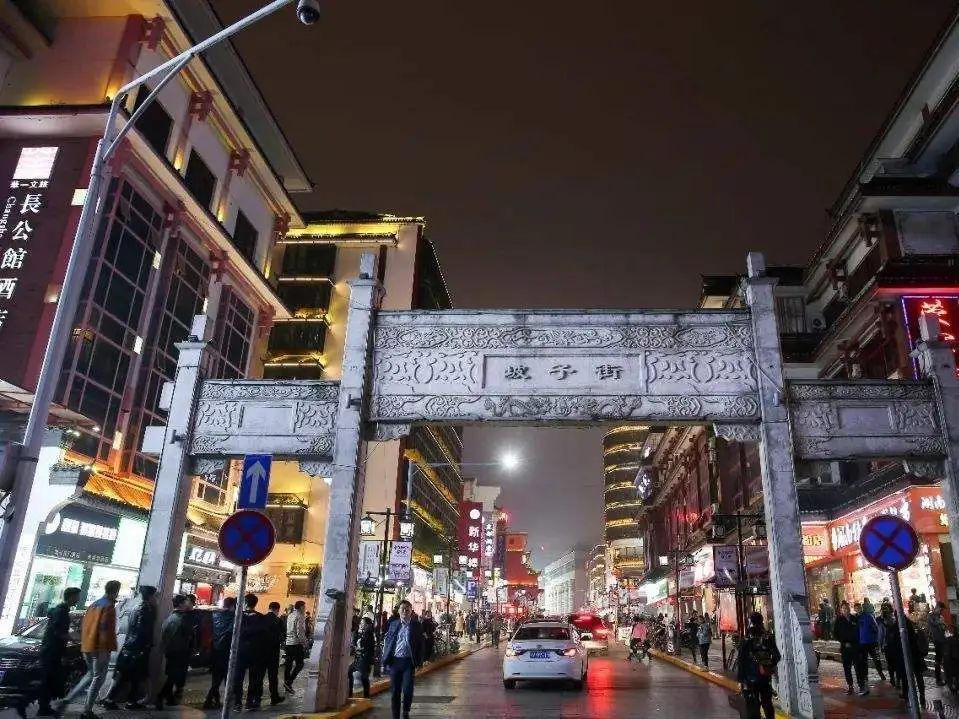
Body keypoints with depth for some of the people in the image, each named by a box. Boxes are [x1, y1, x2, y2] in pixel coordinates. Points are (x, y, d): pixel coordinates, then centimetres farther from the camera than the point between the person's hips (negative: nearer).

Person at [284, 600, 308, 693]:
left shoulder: (290, 616, 13)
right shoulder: (300, 616, -11)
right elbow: (300, 632, -17)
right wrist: (304, 643, -8)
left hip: (288, 643, 8)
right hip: (296, 643, -8)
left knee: (288, 664, 10)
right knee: (299, 664, -2)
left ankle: (287, 686, 14)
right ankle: (288, 682, -10)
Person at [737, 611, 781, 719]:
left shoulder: (746, 640, -15)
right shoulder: (769, 637, -4)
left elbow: (741, 661, -13)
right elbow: (777, 656, 3)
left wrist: (740, 680, -6)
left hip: (751, 678, -4)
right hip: (766, 677, 4)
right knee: (767, 703, 20)